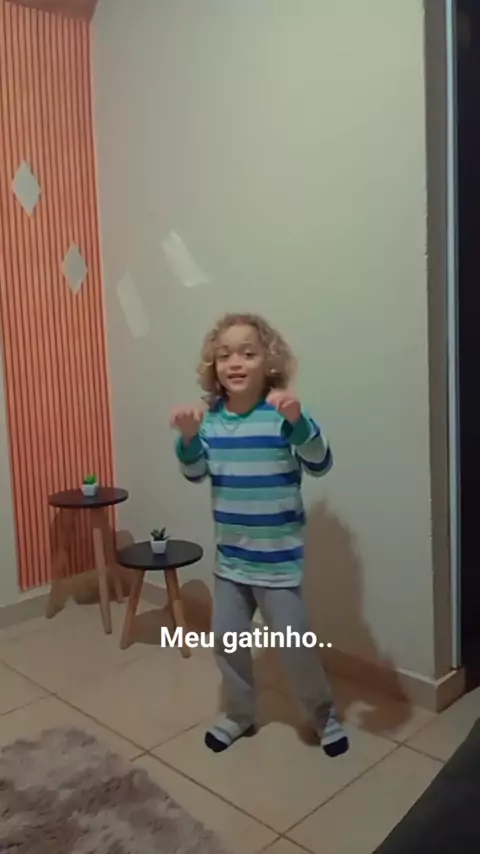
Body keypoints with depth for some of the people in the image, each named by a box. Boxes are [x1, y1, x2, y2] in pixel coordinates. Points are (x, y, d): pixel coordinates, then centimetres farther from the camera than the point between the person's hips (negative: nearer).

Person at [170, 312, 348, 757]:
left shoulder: (283, 414, -16)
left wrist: (297, 421, -41)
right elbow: (194, 473, 0)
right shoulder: (210, 418, -3)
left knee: (293, 645, 5)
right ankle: (239, 714, 39)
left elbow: (320, 465, -24)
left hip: (278, 558, -4)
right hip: (229, 557, 5)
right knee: (225, 639, 15)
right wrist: (188, 437, -19)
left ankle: (325, 716, 32)